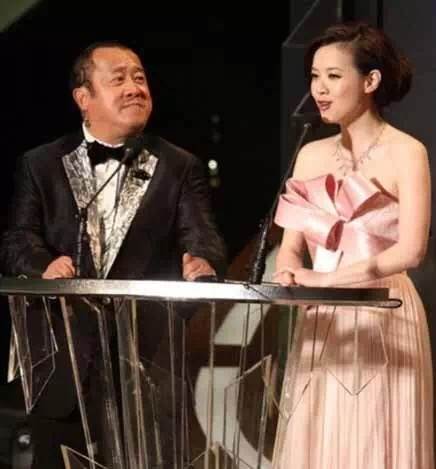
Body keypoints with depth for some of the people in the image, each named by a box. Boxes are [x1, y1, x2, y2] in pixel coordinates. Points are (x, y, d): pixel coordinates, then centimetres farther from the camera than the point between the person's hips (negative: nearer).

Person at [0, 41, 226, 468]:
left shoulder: (179, 168, 7)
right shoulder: (41, 166, 8)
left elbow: (202, 239, -5)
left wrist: (203, 264, -30)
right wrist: (44, 266, -25)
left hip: (148, 361, 0)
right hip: (62, 363, 0)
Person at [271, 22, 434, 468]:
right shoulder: (311, 155, 10)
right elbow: (291, 244, 8)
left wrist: (326, 278, -22)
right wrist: (288, 273, -14)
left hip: (383, 321, -5)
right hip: (320, 324, 5)